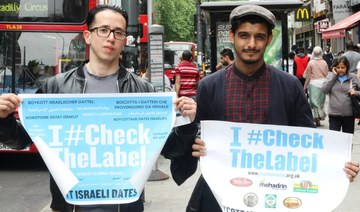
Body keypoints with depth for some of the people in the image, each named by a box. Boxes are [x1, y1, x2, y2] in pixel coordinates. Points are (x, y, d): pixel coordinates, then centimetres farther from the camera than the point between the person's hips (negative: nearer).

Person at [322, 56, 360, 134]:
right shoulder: (331, 76, 4)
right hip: (334, 114, -1)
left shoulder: (353, 77, 2)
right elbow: (324, 90, -9)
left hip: (349, 114, 1)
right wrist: (333, 75, -9)